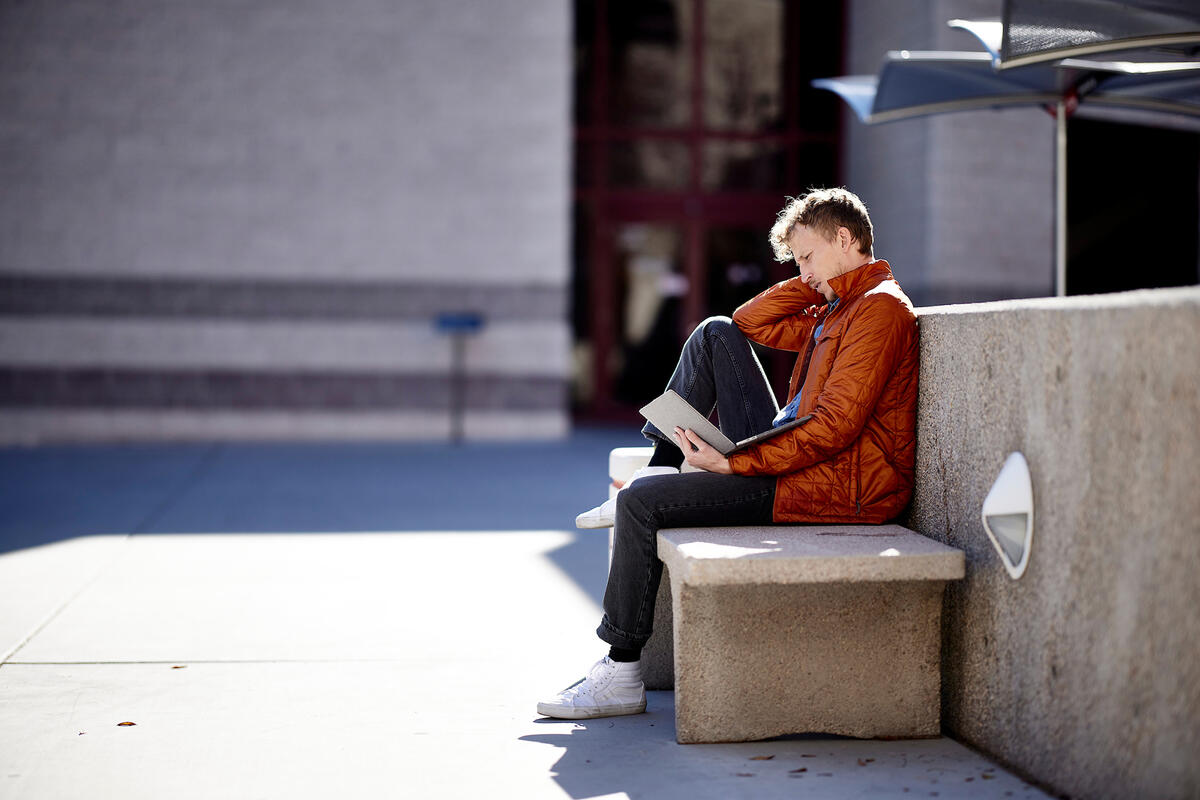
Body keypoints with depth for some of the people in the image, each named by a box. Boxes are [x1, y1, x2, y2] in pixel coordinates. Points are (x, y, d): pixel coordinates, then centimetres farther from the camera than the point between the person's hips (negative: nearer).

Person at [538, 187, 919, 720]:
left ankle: (621, 675, -7)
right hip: (792, 454, 10)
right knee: (715, 335, 12)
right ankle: (660, 470, 9)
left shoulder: (879, 307, -13)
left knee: (641, 503, -16)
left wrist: (732, 462, -24)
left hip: (833, 486, -10)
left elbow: (834, 427, -23)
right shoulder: (837, 307, 19)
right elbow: (752, 323, 23)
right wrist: (816, 279, 10)